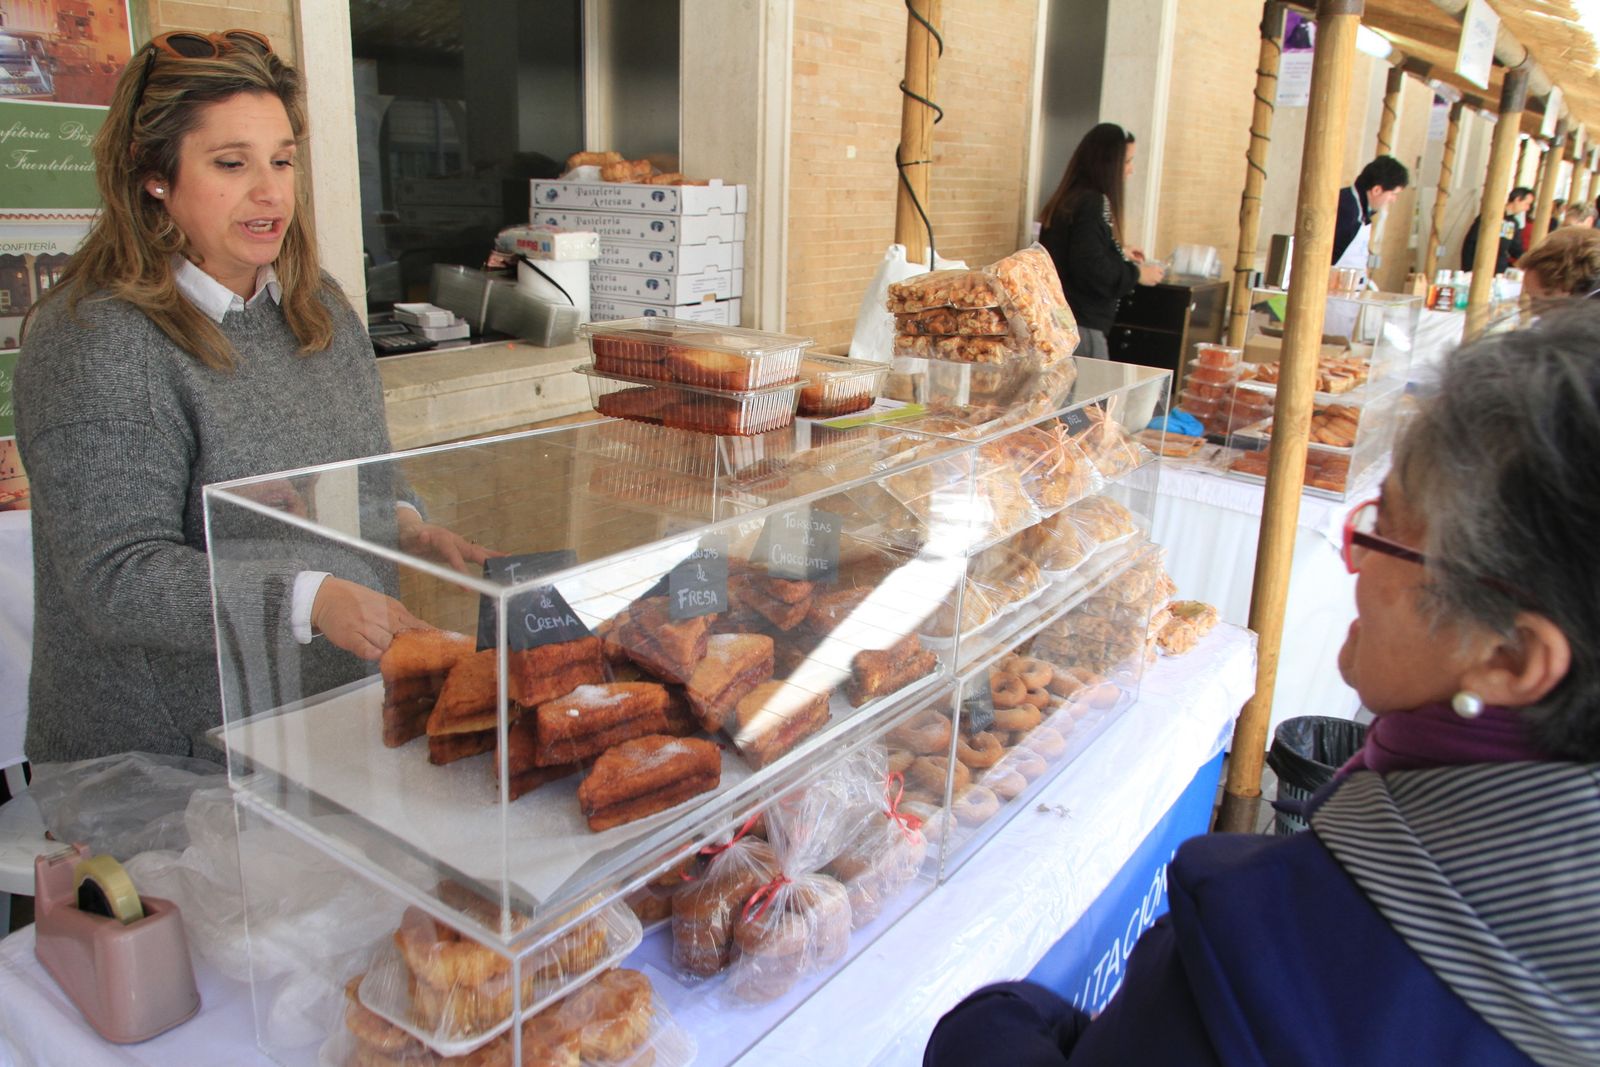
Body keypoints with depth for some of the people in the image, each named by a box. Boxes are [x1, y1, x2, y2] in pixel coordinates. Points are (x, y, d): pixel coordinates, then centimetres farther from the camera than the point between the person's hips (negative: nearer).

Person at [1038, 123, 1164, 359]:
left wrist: (1119, 253, 27)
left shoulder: (1068, 199, 12)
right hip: (1081, 326, -9)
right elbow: (1092, 270, -21)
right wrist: (1137, 274, -7)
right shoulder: (1093, 203, -14)